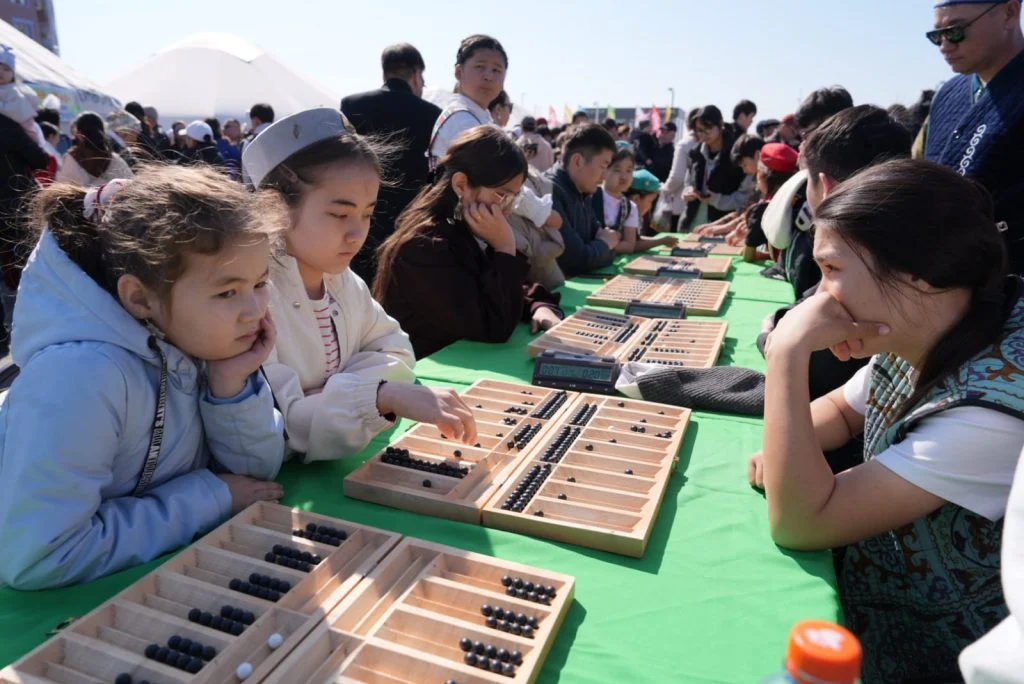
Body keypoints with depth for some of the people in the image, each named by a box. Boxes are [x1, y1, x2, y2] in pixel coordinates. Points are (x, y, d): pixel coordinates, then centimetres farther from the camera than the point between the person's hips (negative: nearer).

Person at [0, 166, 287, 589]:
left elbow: (257, 471, -5)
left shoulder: (200, 341, -11)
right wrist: (209, 499, -21)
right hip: (75, 603, -4)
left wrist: (232, 384, -21)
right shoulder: (81, 376, -27)